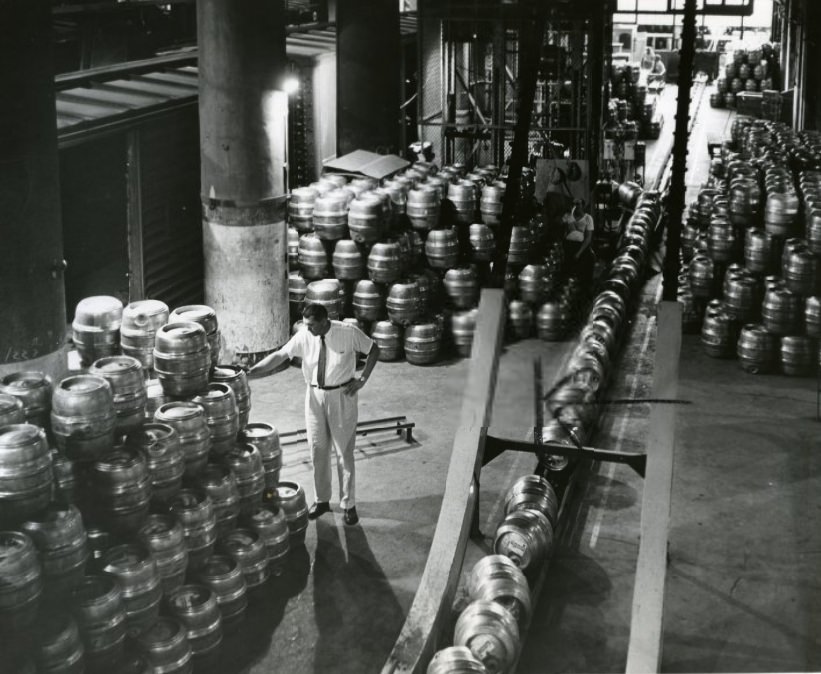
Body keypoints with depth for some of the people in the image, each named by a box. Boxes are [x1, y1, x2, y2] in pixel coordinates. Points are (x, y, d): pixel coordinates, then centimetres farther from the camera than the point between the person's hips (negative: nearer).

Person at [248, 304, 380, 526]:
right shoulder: (303, 336, -11)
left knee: (344, 452, 4)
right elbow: (279, 356, -12)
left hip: (342, 396, -3)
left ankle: (348, 504, 15)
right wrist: (250, 372, -22)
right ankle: (321, 500, 26)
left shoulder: (348, 333, -16)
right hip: (315, 396, 3)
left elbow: (374, 349, -3)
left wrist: (362, 379, -9)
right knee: (317, 451, 10)